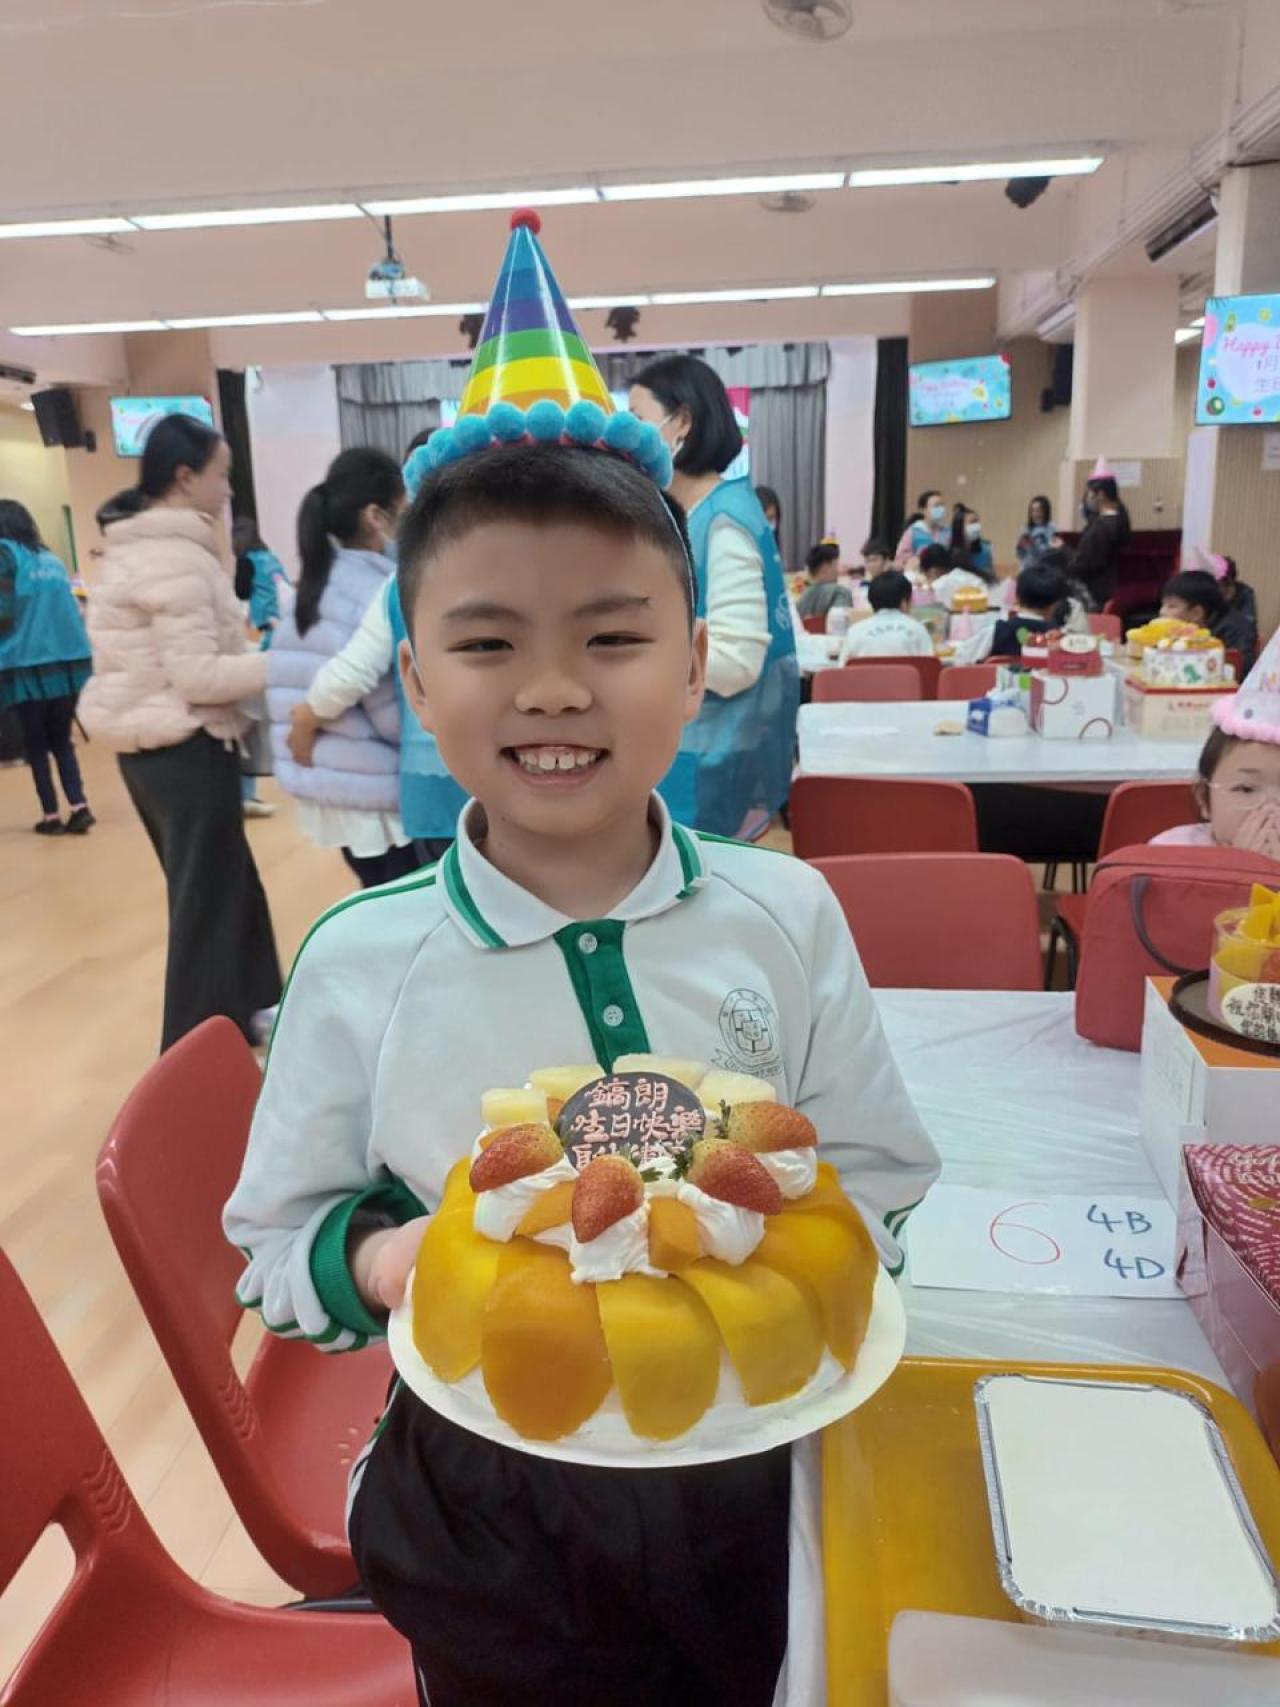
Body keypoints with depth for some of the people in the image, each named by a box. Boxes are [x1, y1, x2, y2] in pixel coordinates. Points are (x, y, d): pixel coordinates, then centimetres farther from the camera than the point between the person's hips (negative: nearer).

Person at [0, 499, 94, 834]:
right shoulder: (51, 558, 16)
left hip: (29, 664, -5)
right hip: (70, 660, 5)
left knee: (36, 744, 6)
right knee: (61, 739, 13)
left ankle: (51, 815, 7)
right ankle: (79, 807, 0)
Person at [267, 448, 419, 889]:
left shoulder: (314, 584, 8)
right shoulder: (380, 593, -19)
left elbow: (305, 692, 13)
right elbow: (400, 715, -18)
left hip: (321, 779, 9)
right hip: (377, 793, -9)